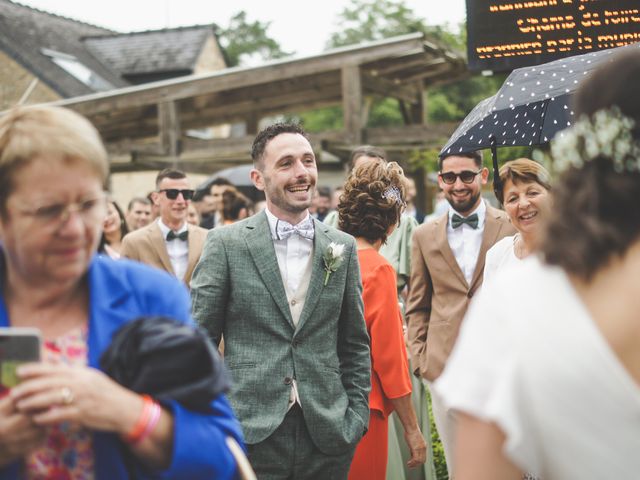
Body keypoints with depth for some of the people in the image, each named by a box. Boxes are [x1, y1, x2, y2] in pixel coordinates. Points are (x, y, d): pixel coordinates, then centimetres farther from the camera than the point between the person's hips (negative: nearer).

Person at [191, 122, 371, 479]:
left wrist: (357, 416, 3)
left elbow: (355, 344, 11)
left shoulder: (343, 248, 7)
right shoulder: (226, 244, -2)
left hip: (326, 436, 3)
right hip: (250, 434, -2)